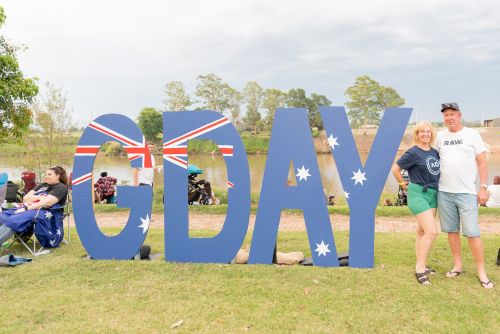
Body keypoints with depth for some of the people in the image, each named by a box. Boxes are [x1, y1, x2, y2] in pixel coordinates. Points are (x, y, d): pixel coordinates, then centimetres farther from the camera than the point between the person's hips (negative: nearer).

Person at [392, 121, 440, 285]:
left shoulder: (435, 152, 8)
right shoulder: (413, 152, -11)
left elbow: (437, 171, 23)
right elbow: (395, 169, -7)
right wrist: (403, 184, 2)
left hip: (433, 194, 7)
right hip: (418, 194, -7)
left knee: (422, 231, 13)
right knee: (432, 232, -13)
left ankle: (421, 265, 23)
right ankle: (420, 268, -2)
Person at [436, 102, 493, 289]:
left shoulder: (472, 134, 1)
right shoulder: (440, 136, 9)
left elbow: (482, 162, 1)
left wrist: (483, 187, -6)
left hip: (466, 192, -3)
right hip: (444, 192, 3)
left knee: (472, 233, -4)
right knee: (451, 230, 10)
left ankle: (481, 272, 7)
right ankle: (457, 266, 22)